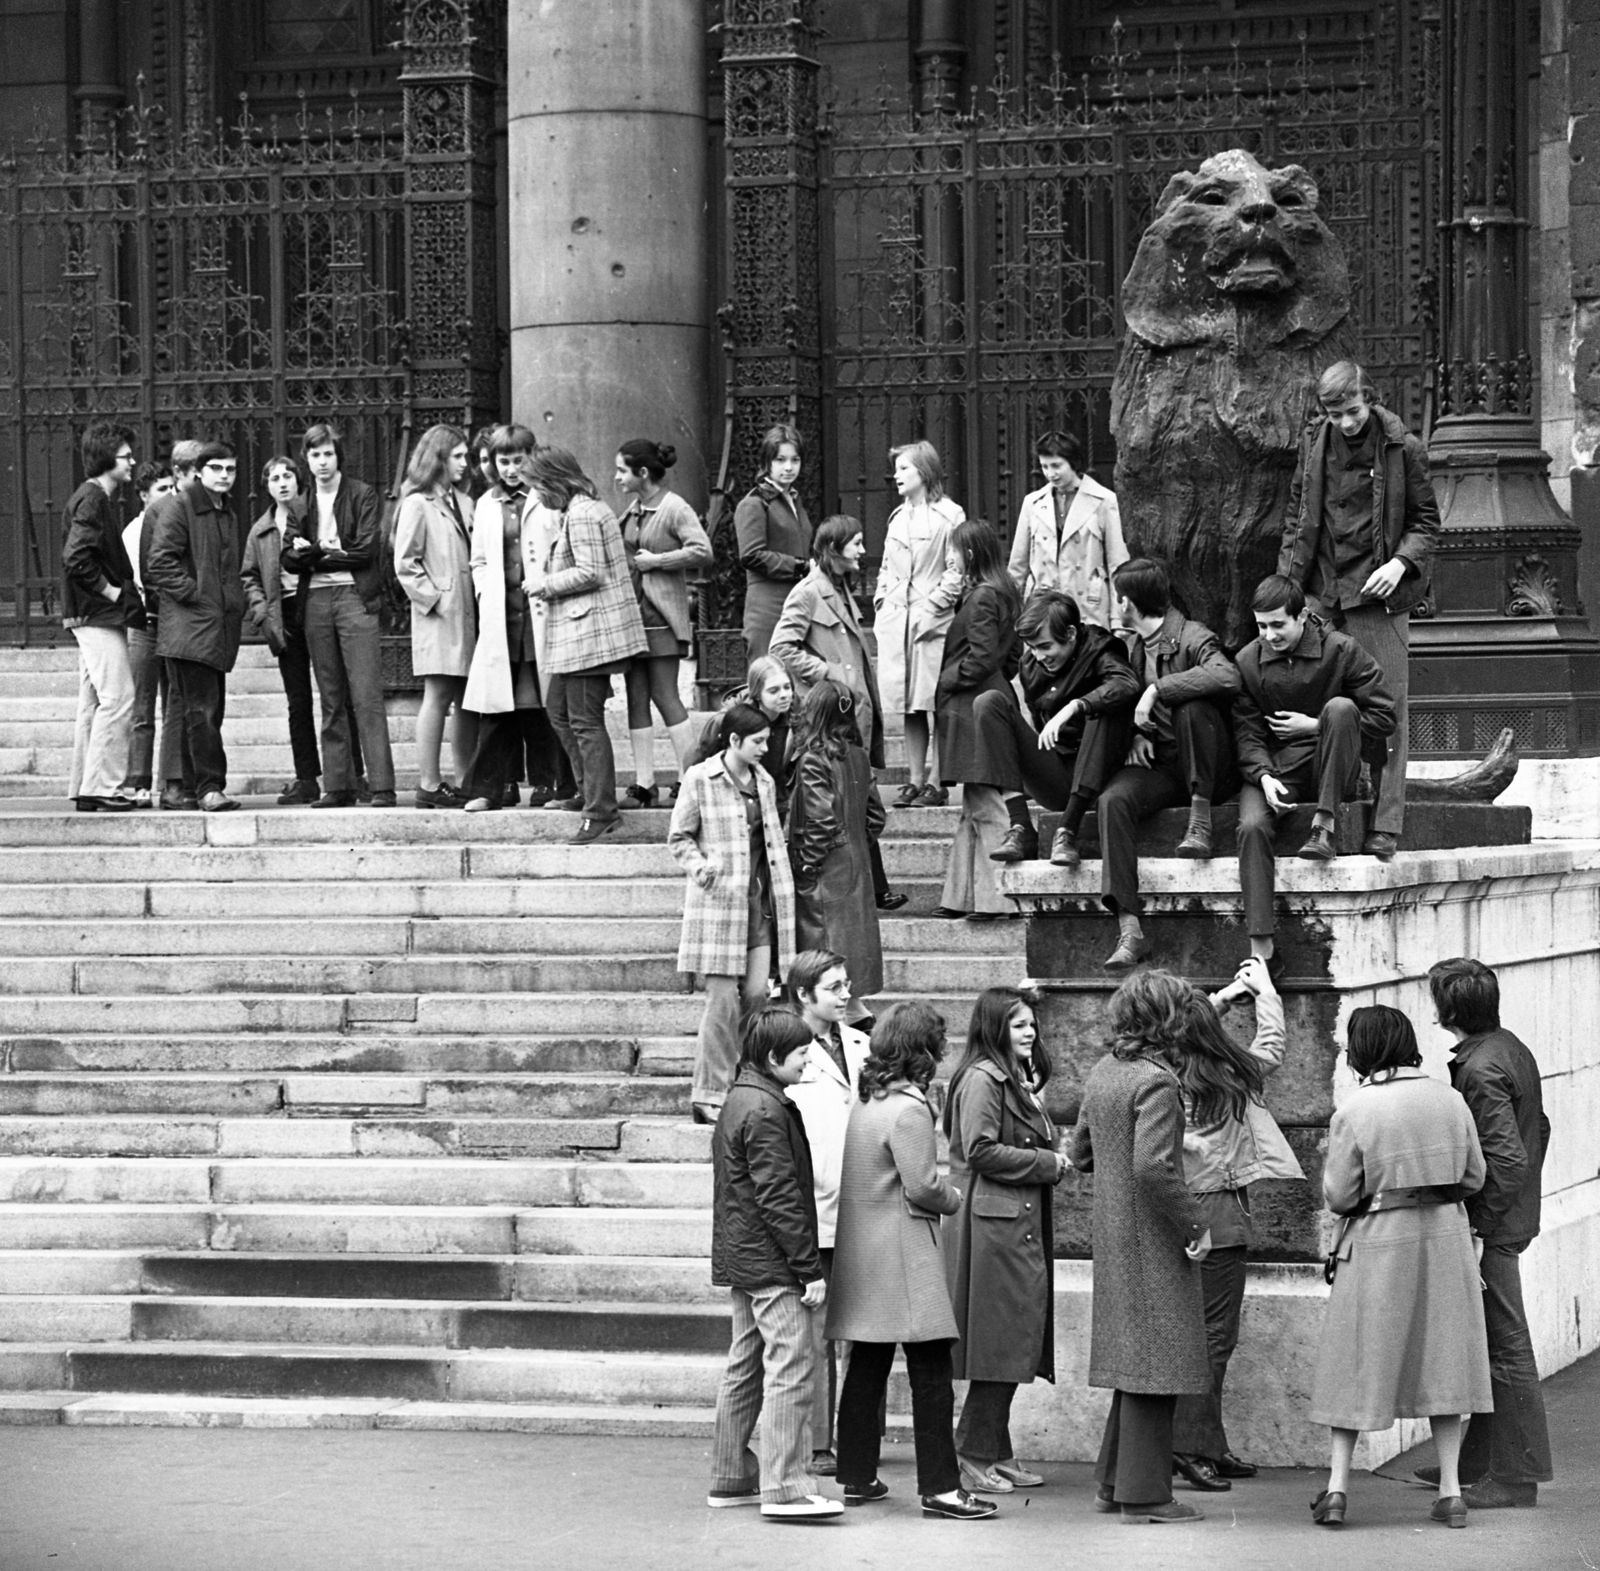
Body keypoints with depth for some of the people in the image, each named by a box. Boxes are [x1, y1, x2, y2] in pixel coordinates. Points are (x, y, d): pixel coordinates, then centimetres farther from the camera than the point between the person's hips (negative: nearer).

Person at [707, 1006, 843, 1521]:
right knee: (791, 1366, -11)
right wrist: (810, 1268, -18)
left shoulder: (739, 1101, 16)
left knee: (746, 1367, 14)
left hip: (742, 1261, 11)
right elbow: (779, 1196, -20)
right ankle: (784, 1488, -15)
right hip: (772, 1264, -11)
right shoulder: (765, 1111, -16)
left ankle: (731, 1479, 19)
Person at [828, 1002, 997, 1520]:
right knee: (930, 1370, -6)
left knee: (867, 1366, 13)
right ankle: (939, 1486, -8)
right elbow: (922, 1186, -19)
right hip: (902, 1250, -9)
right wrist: (954, 1197, 0)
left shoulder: (863, 1102, 10)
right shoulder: (909, 1110, -16)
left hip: (861, 1252, 9)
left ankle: (858, 1477, 17)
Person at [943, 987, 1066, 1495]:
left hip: (1022, 1223, 10)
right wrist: (1046, 1163, -11)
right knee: (999, 1339, -8)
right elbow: (981, 1151, -18)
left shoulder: (1016, 1080, 20)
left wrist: (1051, 1159, 7)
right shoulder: (982, 1079, -11)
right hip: (991, 1222, -10)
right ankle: (974, 1457, -3)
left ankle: (996, 1453, 15)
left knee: (1017, 1339, 10)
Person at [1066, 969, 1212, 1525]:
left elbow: (1079, 1153, 17)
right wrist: (1194, 1223, -20)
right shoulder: (1156, 1083, -18)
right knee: (1155, 1361, -3)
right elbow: (1153, 1166, -27)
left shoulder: (1102, 1073, 9)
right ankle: (1143, 1494, 0)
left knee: (1133, 1361, 17)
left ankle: (1113, 1481, 22)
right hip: (1152, 1243, -9)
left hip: (1113, 1239, 9)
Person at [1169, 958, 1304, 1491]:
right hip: (1220, 1215, -6)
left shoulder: (1170, 1079, -2)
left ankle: (1211, 1447, 18)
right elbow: (1272, 1046, 9)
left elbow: (1191, 1034, 21)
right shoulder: (1230, 1078, -10)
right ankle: (1189, 1444, -9)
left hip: (1185, 1215, 6)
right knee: (1214, 1333, -3)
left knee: (1206, 1332, 13)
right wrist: (1265, 992, 24)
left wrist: (1224, 997, 30)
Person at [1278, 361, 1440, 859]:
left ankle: (1384, 825, -3)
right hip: (1321, 593, 3)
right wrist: (1287, 581, 7)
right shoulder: (1314, 443, 8)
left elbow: (1426, 522, 4)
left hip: (1376, 594, -3)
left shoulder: (1403, 449, -2)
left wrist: (1401, 562, -14)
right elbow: (1297, 515, 17)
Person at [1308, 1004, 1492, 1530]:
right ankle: (1451, 1491, 8)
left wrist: (1329, 1163, 12)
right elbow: (1473, 1177, 7)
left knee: (1359, 1359, 8)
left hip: (1380, 1241, -3)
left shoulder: (1353, 1111, -11)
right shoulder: (1450, 1100, 0)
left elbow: (1338, 1197, -8)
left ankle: (1337, 1485, 4)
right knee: (1441, 1357, 10)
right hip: (1445, 1235, 3)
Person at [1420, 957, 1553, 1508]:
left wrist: (1478, 1228, -20)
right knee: (1491, 1345, 17)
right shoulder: (1511, 1049, 9)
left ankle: (1516, 1478, 2)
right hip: (1514, 1219, 10)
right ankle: (1478, 1463, 26)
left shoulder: (1480, 1070, -20)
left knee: (1505, 1349, -3)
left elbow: (1506, 1157, -25)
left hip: (1492, 1229, -10)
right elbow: (1538, 1129, 18)